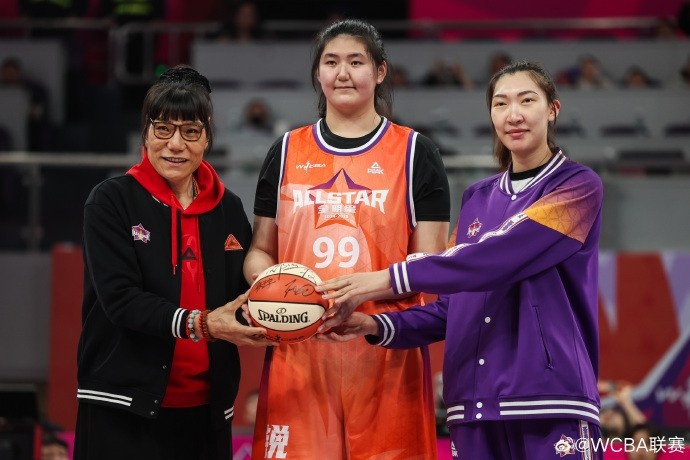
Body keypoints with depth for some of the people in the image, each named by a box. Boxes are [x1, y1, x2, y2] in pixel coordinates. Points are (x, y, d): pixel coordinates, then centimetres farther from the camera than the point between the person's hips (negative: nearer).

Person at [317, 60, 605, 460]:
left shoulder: (578, 187, -1)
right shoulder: (476, 199, 18)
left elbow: (497, 258, -14)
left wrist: (388, 280, -17)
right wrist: (377, 326, 1)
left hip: (551, 402, -5)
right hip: (475, 406, 5)